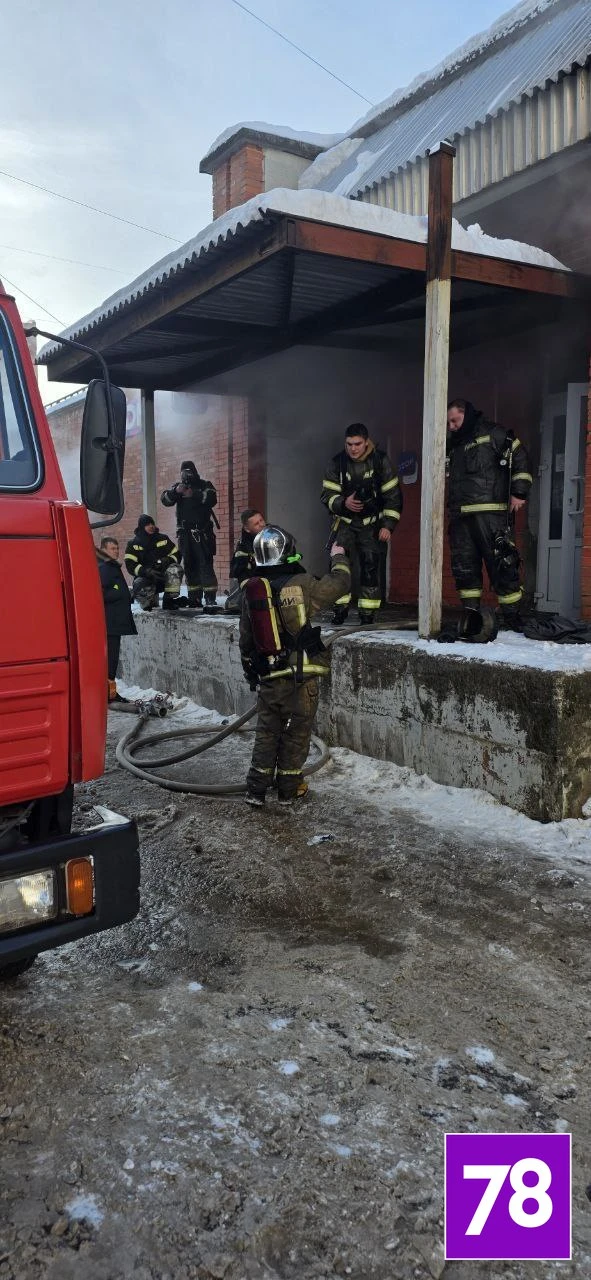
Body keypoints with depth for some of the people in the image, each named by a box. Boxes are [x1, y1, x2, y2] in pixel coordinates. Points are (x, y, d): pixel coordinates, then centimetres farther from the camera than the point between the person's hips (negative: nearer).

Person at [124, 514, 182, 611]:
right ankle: (150, 601, 3)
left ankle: (170, 600, -14)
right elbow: (130, 565, -11)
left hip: (164, 577, 2)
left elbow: (176, 554, 7)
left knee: (175, 569, -29)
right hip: (145, 578, -2)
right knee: (140, 587, -36)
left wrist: (168, 560, -18)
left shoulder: (163, 539, 7)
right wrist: (146, 571, -29)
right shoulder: (133, 544, -1)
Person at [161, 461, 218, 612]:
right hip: (184, 533, 5)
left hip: (202, 532, -5)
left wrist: (194, 494, -26)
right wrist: (175, 491, -17)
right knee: (189, 566, 9)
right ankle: (195, 598, 18)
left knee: (205, 565, -15)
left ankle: (210, 600, -22)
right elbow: (165, 500, 1)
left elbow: (212, 499, -14)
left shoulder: (205, 485, 5)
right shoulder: (178, 486, 15)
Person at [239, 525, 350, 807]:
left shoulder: (251, 590, 3)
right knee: (296, 732, 9)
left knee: (266, 732, 15)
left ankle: (256, 789, 15)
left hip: (268, 678, 4)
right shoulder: (301, 584, -13)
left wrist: (250, 670, 23)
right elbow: (337, 582, 0)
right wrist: (339, 557, 19)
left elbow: (246, 639, 10)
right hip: (301, 677, -4)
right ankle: (288, 789, 19)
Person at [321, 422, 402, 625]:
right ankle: (341, 606, -2)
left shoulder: (380, 461, -8)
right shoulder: (338, 462, -5)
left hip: (371, 523, -1)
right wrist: (344, 503, -22)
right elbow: (327, 495, -2)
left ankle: (368, 612, -2)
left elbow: (393, 496, -5)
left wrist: (388, 525, -11)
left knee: (370, 565, -9)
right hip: (345, 521, 1)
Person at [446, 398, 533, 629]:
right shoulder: (453, 446, 25)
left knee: (501, 563, -8)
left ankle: (512, 615, -2)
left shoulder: (492, 433, 4)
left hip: (490, 513, -7)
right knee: (463, 567, 3)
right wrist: (450, 510, 24)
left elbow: (519, 457, -2)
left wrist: (518, 492, -9)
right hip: (460, 516, 7)